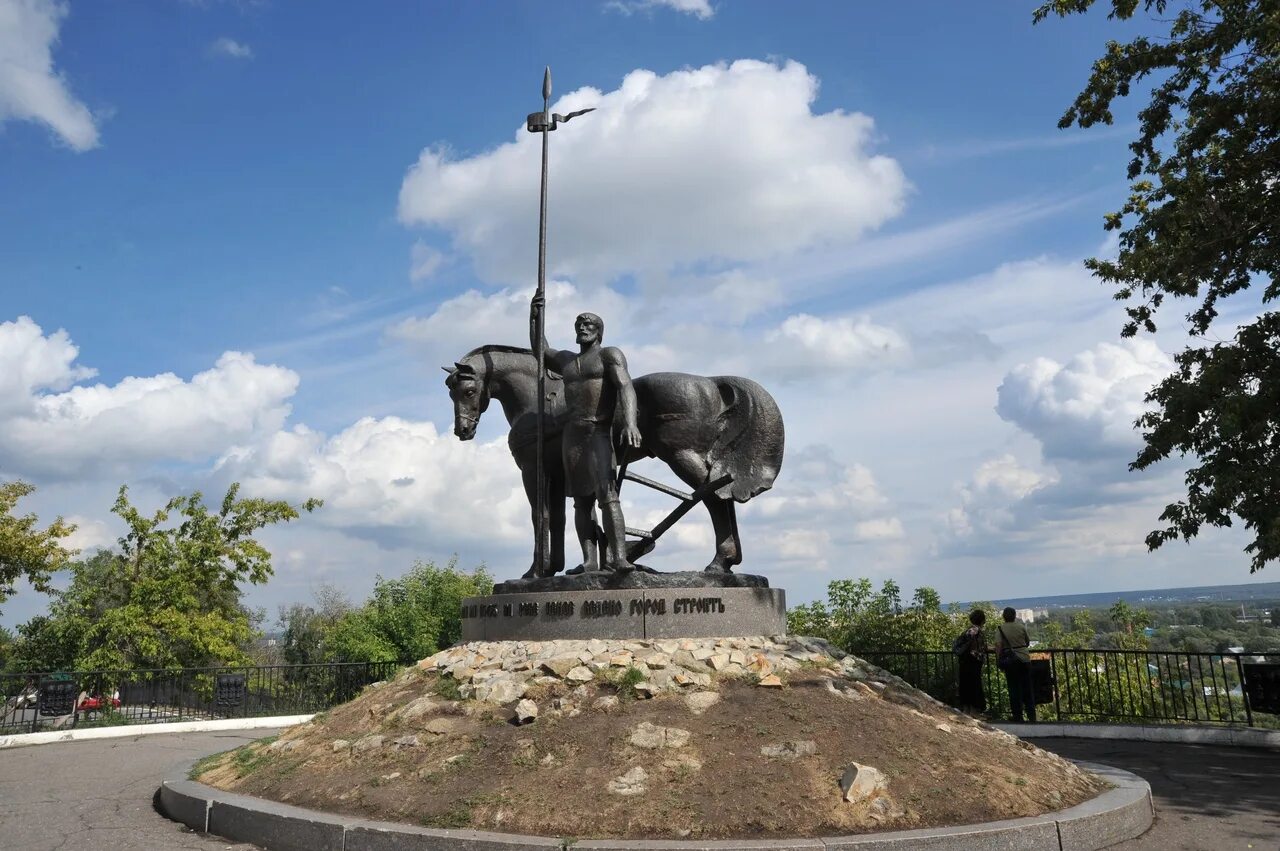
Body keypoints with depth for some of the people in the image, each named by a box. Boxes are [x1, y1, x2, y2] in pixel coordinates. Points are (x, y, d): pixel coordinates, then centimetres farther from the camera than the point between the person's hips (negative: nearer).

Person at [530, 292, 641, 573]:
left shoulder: (610, 354, 3)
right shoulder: (566, 360, 24)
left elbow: (625, 386, -11)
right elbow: (540, 350, 40)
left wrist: (629, 423, -28)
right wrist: (534, 317, 28)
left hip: (598, 433, -6)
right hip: (570, 435, 6)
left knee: (607, 493, -19)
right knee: (581, 500, 0)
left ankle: (618, 556, -27)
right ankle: (590, 560, -2)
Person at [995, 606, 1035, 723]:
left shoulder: (1001, 628, -7)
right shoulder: (1021, 625, -1)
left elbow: (998, 645, -14)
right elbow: (1028, 641, 10)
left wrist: (998, 659, -6)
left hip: (1010, 661, -2)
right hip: (1024, 658, 2)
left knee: (1014, 688, 4)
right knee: (1027, 687, 10)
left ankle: (1017, 716, 6)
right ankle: (1031, 715, 13)